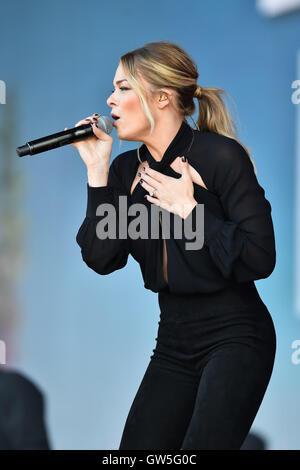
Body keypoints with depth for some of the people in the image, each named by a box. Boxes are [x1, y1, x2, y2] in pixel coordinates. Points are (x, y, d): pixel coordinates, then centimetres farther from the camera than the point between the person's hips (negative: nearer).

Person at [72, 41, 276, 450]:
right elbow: (102, 259, -4)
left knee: (202, 445, -18)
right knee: (136, 449, 6)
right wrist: (97, 171, -7)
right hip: (174, 341, 7)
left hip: (234, 336, -7)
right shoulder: (126, 170, 6)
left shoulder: (221, 156, -13)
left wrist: (188, 208, -17)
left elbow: (260, 259, -18)